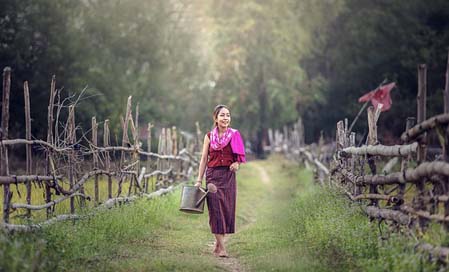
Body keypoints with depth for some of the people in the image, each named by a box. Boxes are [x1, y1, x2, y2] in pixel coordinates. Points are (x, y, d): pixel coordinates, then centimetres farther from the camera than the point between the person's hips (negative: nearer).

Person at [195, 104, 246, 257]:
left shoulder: (235, 135, 5)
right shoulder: (209, 136, 4)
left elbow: (240, 157, 13)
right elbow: (204, 159, 6)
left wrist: (237, 164, -10)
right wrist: (199, 180, 1)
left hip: (228, 175, 1)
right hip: (213, 175, -1)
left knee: (227, 209, 2)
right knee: (215, 208, -8)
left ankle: (218, 244, 16)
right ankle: (221, 247, -9)